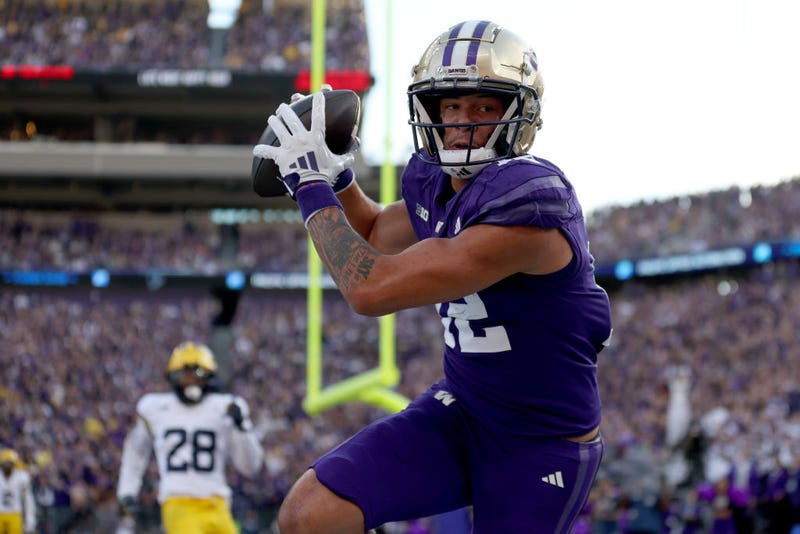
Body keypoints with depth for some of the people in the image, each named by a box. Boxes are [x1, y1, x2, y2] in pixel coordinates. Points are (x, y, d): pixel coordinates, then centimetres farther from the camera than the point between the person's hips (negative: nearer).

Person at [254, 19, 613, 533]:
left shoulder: (531, 205, -29)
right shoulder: (435, 182, -2)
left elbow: (371, 288, -30)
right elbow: (378, 236, 25)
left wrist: (311, 185, -18)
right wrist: (336, 173, 6)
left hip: (543, 448, -7)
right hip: (460, 412, 7)